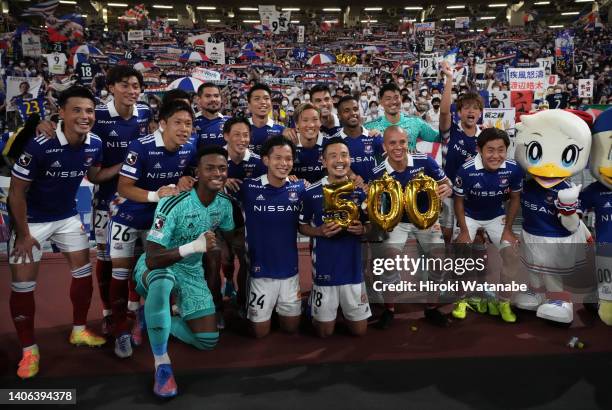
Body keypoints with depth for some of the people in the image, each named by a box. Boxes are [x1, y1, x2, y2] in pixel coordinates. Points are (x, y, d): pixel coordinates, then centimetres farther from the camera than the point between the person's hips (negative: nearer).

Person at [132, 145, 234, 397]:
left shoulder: (224, 204, -7)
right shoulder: (174, 204, -27)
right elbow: (152, 260, -31)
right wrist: (194, 246, -43)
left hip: (192, 272, 6)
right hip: (156, 267, -5)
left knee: (208, 341, -2)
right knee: (163, 280, -44)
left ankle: (154, 320, 22)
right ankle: (162, 365, -26)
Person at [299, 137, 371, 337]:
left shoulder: (361, 191, -3)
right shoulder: (311, 192, -9)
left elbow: (371, 225, 9)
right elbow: (302, 226, 3)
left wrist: (362, 229, -14)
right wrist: (320, 231, -17)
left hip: (353, 268, 2)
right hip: (324, 269, -2)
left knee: (359, 330, 12)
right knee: (324, 331, 11)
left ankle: (345, 313, 43)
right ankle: (316, 309, 42)